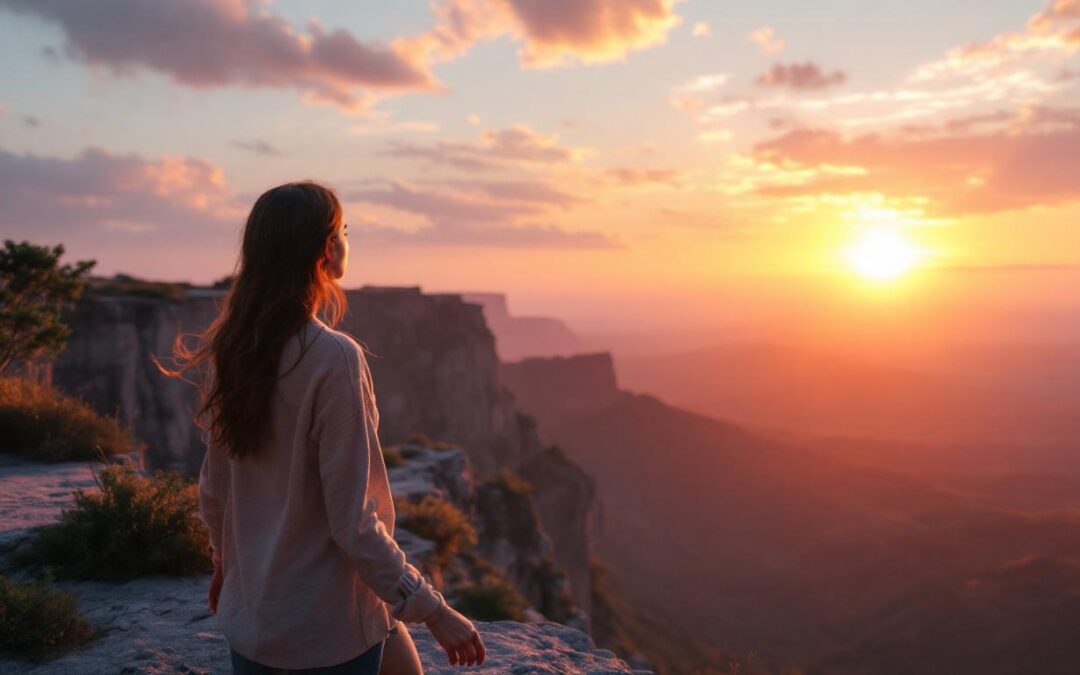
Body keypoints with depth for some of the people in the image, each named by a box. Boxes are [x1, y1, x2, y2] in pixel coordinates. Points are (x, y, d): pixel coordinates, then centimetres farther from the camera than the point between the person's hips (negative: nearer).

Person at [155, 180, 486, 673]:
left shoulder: (229, 349, -3)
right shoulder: (334, 358, -24)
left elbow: (213, 489, 7)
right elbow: (352, 522, -22)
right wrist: (434, 612, -14)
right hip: (329, 628, -7)